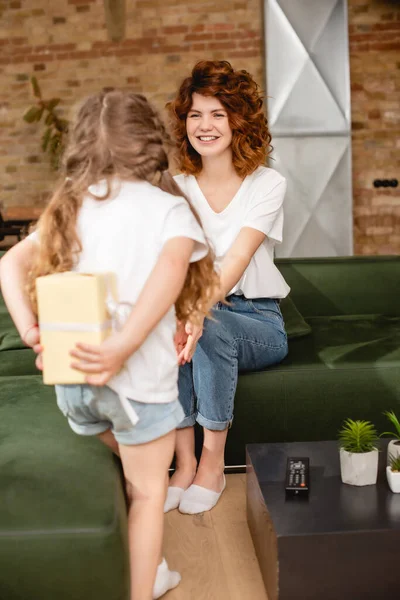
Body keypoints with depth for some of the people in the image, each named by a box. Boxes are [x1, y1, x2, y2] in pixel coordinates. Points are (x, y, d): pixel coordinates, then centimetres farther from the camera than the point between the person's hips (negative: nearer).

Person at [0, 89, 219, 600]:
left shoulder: (70, 207, 9)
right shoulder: (168, 208, -5)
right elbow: (173, 265, -25)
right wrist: (124, 345, -31)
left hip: (71, 377, 6)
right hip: (140, 377, -5)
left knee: (123, 468, 30)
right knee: (148, 491, 15)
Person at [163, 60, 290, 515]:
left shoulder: (267, 185, -6)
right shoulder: (176, 189, 2)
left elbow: (235, 262, -22)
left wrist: (198, 314, -41)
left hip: (257, 320, -2)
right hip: (198, 312, 2)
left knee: (211, 328, -35)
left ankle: (213, 462, -19)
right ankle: (184, 464, -22)